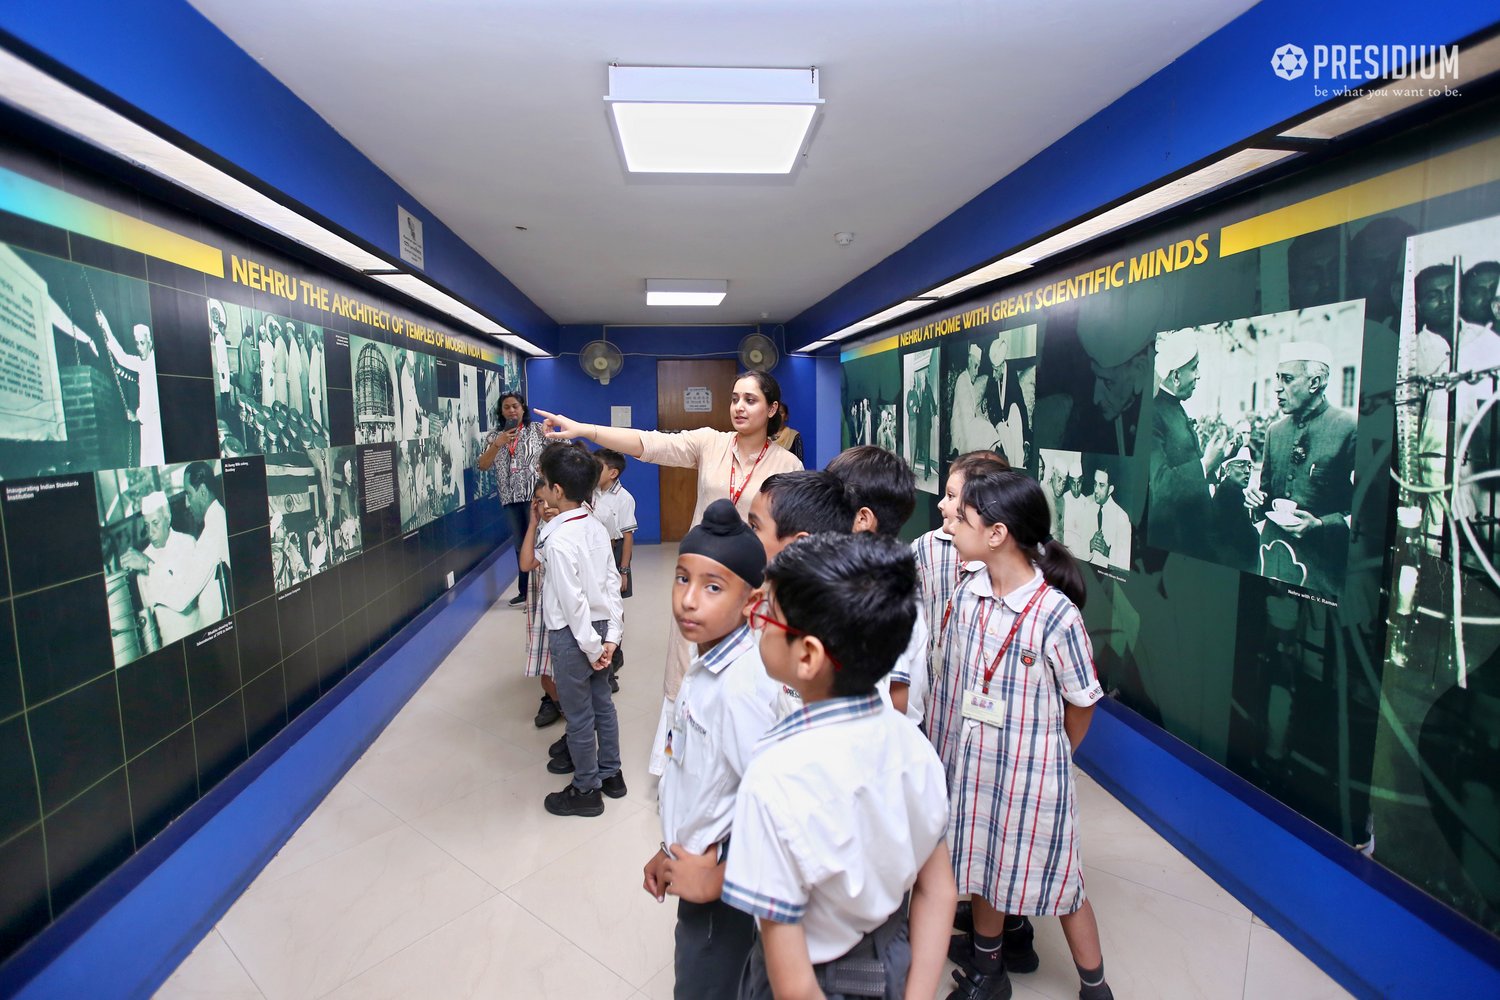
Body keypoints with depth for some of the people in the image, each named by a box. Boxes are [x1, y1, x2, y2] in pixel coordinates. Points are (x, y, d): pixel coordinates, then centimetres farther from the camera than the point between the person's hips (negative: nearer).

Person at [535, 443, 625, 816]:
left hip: (573, 634, -8)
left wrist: (591, 646, -14)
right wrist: (611, 634, 3)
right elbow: (612, 582, 1)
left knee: (578, 716, 8)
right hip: (600, 628, 8)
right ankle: (611, 773, 36)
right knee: (602, 704, 20)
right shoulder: (596, 527, 0)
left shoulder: (559, 539, -22)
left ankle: (586, 790, 24)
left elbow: (573, 600, -21)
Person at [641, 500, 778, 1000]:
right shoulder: (707, 663, -2)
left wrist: (716, 880, -19)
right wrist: (672, 849, 12)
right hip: (696, 865, 8)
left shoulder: (739, 687, -31)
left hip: (722, 888, -8)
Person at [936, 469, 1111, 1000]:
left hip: (1030, 767, -5)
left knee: (1054, 876, 14)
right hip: (972, 757, 5)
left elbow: (1081, 702, -10)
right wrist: (946, 737, 4)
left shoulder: (1056, 615, -24)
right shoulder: (968, 592, -8)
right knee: (984, 860, 22)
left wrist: (1050, 756, 4)